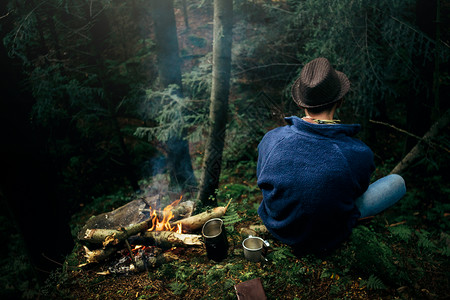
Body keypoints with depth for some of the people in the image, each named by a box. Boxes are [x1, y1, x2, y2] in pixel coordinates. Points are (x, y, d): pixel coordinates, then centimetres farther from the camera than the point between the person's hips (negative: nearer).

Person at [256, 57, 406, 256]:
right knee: (397, 181, 11)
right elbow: (359, 189, -5)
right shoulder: (360, 154, -28)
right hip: (325, 241, -3)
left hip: (275, 226, 4)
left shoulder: (271, 139, -22)